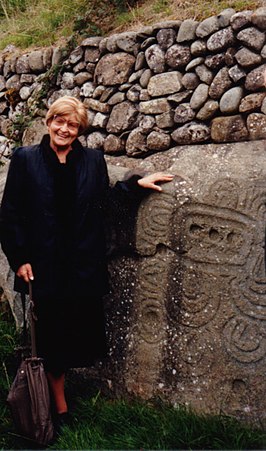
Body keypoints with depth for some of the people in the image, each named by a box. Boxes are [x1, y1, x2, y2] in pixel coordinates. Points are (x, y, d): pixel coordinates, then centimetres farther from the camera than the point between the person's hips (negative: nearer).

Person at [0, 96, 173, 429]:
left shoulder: (93, 160, 7)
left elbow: (104, 198, 13)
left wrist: (137, 183, 4)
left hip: (84, 264, 3)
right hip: (43, 265, -2)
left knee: (79, 332, 9)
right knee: (51, 336, 7)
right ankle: (60, 406, 23)